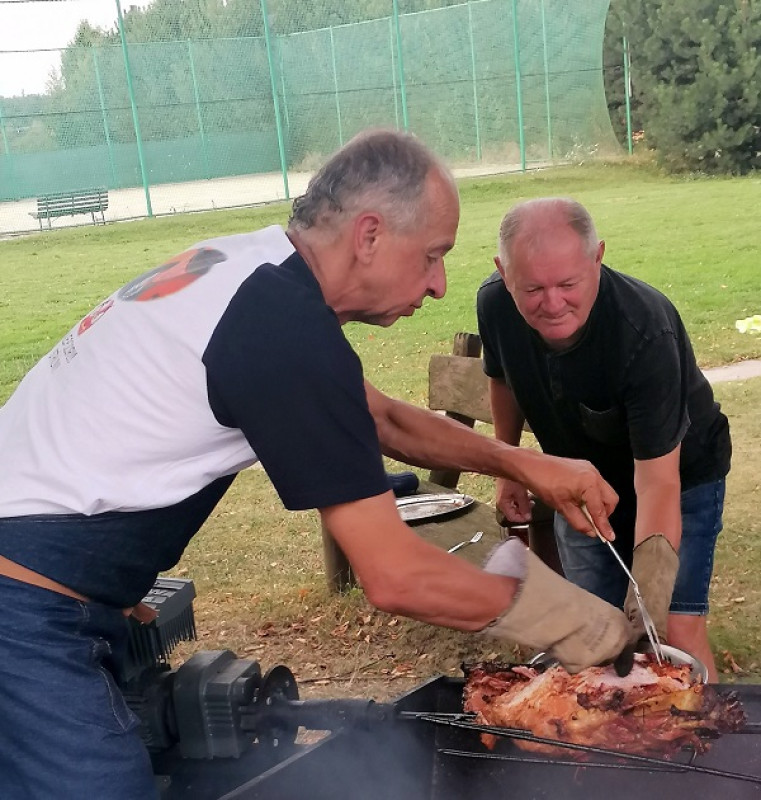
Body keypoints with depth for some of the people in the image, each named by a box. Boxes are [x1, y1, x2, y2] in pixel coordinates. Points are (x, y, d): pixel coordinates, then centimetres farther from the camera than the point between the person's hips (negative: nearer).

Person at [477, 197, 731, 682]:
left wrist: (649, 594, -47)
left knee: (676, 628, -12)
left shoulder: (646, 331, -37)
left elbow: (658, 481, -38)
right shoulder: (495, 305, -22)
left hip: (680, 475, -4)